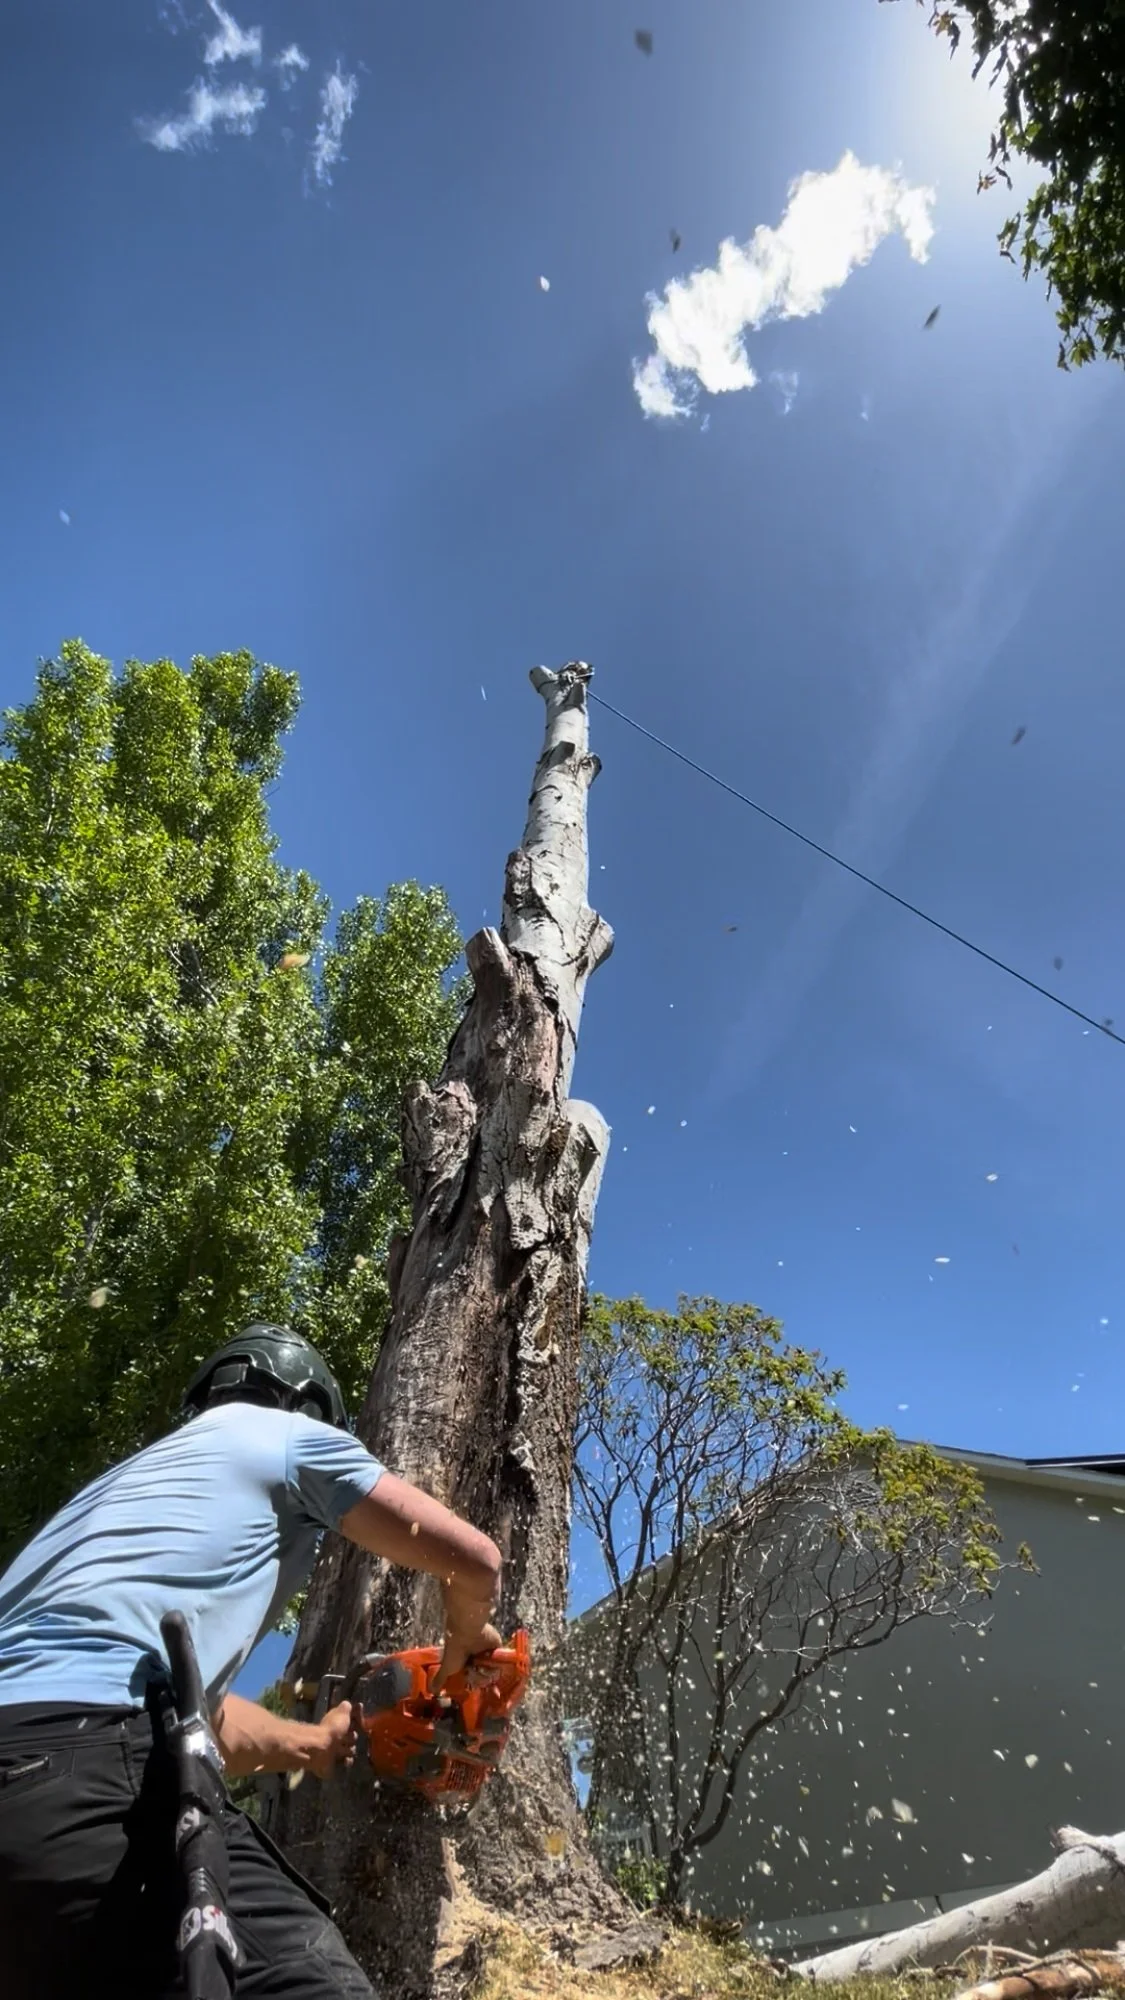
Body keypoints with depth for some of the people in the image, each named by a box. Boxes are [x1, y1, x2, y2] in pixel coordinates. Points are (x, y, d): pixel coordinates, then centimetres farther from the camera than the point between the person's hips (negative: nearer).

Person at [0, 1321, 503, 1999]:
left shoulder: (147, 1471, 34)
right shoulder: (290, 1436, 12)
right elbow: (474, 1560, 11)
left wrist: (317, 1744, 53)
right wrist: (467, 1640, 34)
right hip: (87, 1764, -9)